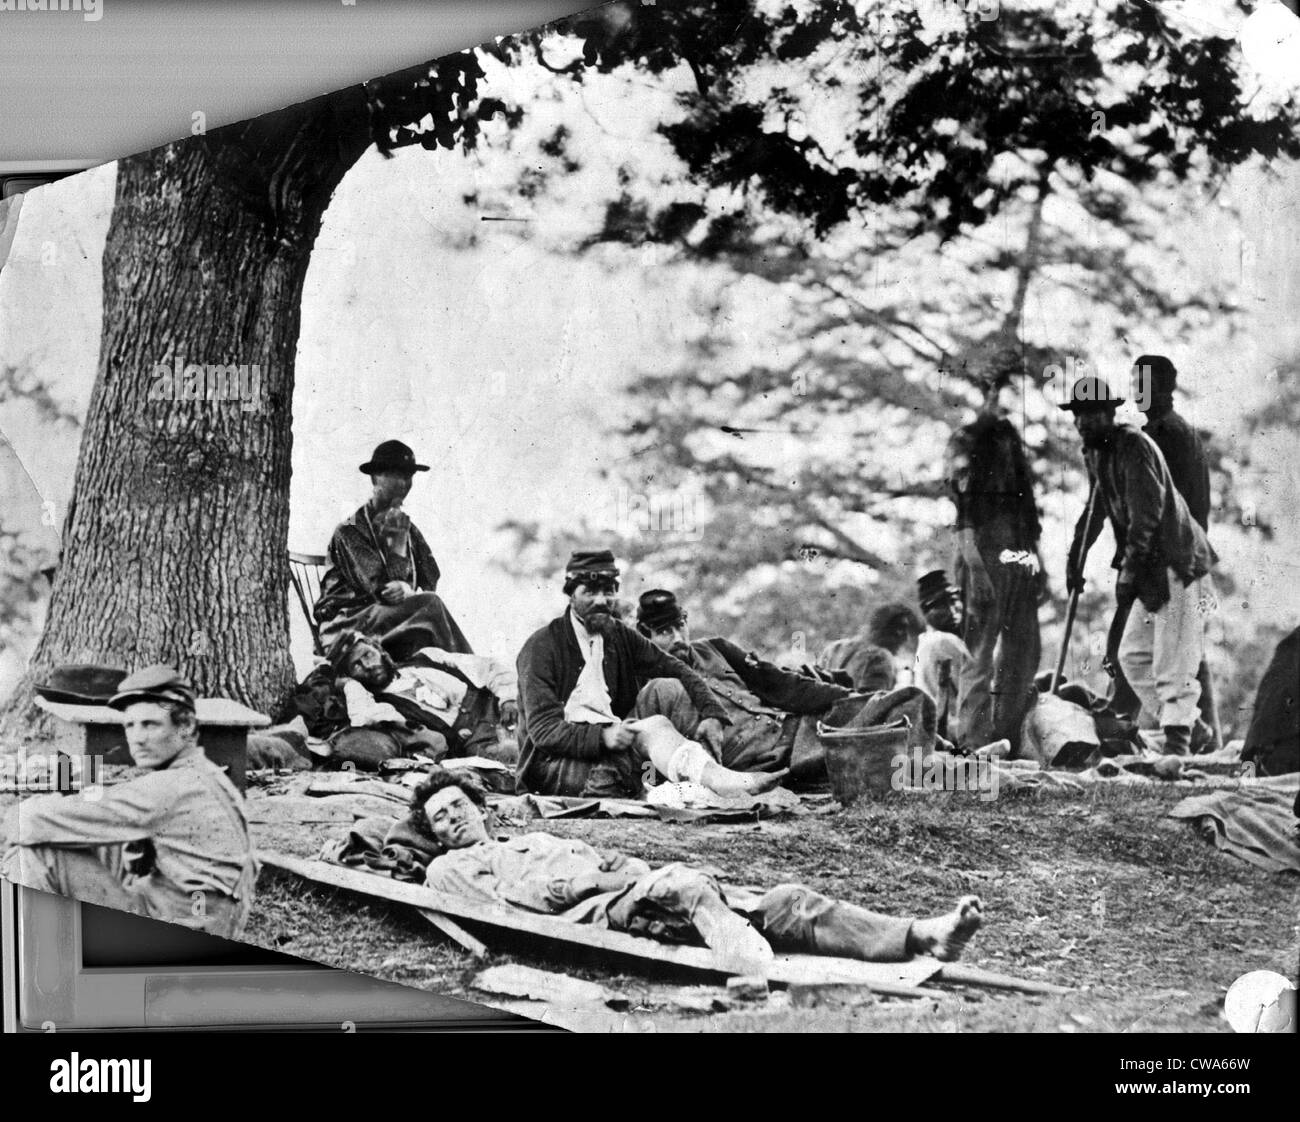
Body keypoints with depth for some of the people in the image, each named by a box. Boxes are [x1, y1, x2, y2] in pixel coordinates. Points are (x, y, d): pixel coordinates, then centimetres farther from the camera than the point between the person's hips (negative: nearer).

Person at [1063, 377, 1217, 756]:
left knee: (1173, 667, -12)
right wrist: (1076, 556, 27)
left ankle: (1176, 747, -14)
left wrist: (1129, 570, -25)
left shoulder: (1134, 447, -14)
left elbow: (1146, 514, -22)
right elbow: (1097, 508, 29)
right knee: (1133, 656, 12)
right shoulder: (1095, 453, 14)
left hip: (1176, 562, -10)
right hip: (1152, 568, 10)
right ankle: (1181, 728, 17)